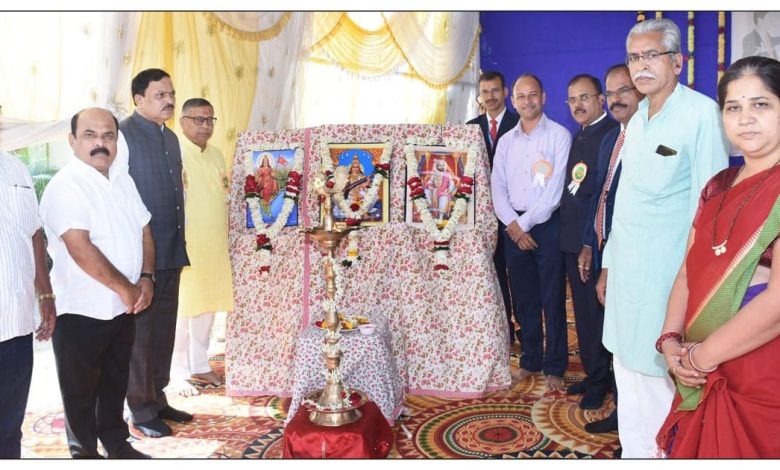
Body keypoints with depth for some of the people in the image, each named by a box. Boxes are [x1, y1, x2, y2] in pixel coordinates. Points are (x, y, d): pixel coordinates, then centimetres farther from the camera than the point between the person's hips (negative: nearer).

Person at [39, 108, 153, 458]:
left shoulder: (122, 179, 7)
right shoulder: (65, 186, -16)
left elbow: (143, 229, 10)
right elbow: (80, 248, -25)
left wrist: (146, 278, -4)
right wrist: (125, 288, -18)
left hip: (123, 308, 7)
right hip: (81, 311, -6)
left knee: (115, 383, 21)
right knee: (81, 391, 12)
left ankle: (117, 444, 37)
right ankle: (84, 453, 28)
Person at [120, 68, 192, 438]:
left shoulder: (171, 138, 14)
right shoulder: (124, 135, -10)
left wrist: (180, 242, 16)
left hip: (171, 250, 7)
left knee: (164, 328, 15)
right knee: (140, 331, 4)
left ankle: (157, 399, 29)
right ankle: (141, 410, 17)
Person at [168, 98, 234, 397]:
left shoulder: (216, 156, 13)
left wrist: (227, 243, 17)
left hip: (214, 249, 7)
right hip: (184, 248, -7)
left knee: (207, 308, 13)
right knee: (182, 311, 0)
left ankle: (200, 366, 26)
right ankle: (178, 374, 12)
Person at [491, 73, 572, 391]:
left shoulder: (559, 136, -4)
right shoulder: (506, 141, 12)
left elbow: (555, 190, -12)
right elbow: (497, 186, 6)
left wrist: (526, 223, -10)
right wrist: (513, 224, -7)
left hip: (548, 225, -4)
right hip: (514, 227, 5)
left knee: (552, 300, 2)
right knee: (523, 299, 11)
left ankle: (555, 368, 13)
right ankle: (530, 361, 24)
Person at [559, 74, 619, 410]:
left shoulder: (613, 133, -12)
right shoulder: (580, 136, 18)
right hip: (573, 238, 9)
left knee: (598, 310, 1)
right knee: (583, 311, 15)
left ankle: (601, 381, 15)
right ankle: (593, 374, 28)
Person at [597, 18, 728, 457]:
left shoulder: (702, 113, -10)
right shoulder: (637, 119, 14)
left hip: (666, 273, -7)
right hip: (627, 271, 8)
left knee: (659, 383, -1)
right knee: (628, 377, 15)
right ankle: (633, 453, 29)